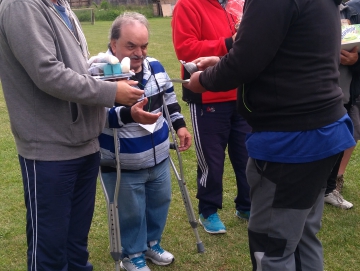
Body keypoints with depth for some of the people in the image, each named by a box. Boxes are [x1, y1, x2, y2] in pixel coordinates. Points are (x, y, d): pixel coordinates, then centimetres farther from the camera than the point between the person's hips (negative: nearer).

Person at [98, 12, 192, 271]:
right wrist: (127, 113, -44)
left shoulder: (155, 66, 1)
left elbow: (169, 97, 17)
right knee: (131, 213, 10)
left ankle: (152, 243, 46)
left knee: (160, 202, 22)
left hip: (159, 158, 7)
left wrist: (180, 125, 14)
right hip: (122, 166, -6)